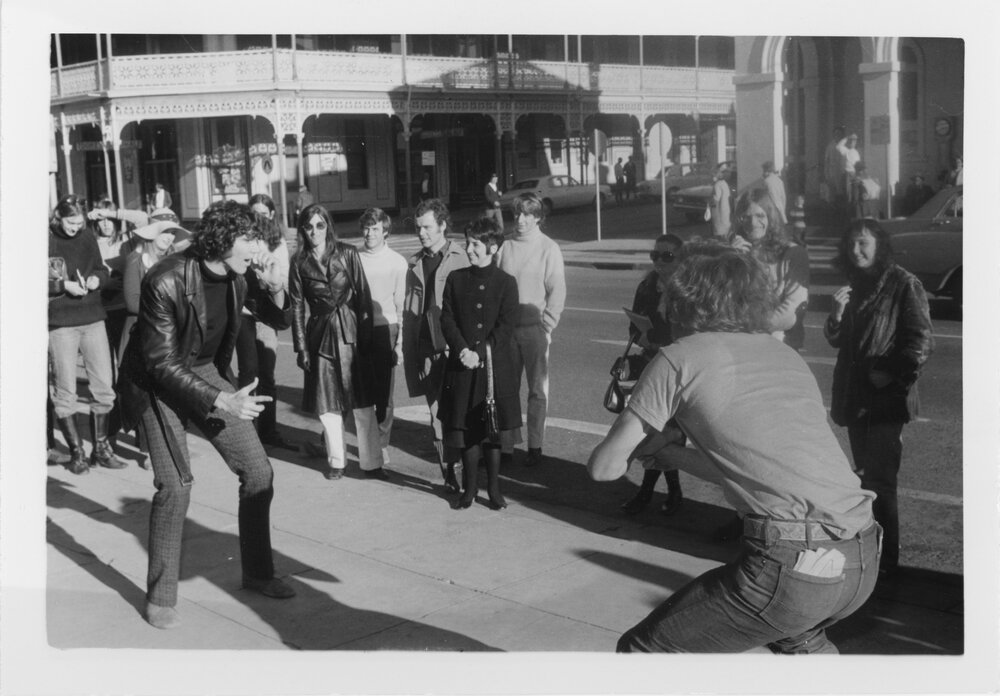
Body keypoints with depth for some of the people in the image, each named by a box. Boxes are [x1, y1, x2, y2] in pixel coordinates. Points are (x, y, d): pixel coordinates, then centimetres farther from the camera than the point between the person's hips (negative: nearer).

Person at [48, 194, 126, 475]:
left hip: (93, 319, 4)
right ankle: (76, 452, 14)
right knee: (65, 391, 2)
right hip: (60, 324, -4)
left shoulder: (87, 236, 8)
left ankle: (101, 448, 18)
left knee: (105, 386, 5)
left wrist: (96, 278, -5)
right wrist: (64, 285, -18)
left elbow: (102, 269, 16)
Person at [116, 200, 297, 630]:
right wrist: (220, 401, -31)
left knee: (258, 472, 0)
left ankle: (257, 573, 18)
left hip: (205, 372, 6)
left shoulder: (238, 274, -9)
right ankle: (160, 597, 2)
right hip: (158, 382, -6)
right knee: (175, 484, -16)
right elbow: (161, 364, -25)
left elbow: (281, 321, 4)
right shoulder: (165, 282, -28)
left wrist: (274, 287, -18)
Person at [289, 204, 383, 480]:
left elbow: (363, 295, -1)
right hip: (320, 333, 1)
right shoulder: (299, 263, 2)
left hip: (351, 332, -1)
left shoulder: (347, 254, -1)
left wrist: (365, 336, -8)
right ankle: (336, 461, 22)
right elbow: (297, 308, 3)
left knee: (363, 403, -1)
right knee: (328, 404, 7)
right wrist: (301, 348, -2)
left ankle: (371, 463, 7)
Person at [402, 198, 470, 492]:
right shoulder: (413, 263, 14)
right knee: (436, 412, 6)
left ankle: (453, 469, 3)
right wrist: (409, 352, 10)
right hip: (425, 348, 4)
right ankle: (448, 471, 12)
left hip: (452, 347, -4)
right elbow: (407, 310, 15)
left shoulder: (460, 259, -1)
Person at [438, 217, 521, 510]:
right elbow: (447, 319, 2)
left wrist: (480, 353, -16)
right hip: (462, 365, 2)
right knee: (466, 428, 5)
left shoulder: (506, 283, -1)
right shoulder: (455, 279, 7)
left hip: (495, 366, -2)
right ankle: (469, 488, 16)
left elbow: (505, 327, -6)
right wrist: (462, 349, -13)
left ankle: (493, 488, 16)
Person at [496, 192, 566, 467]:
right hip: (506, 328, 3)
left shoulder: (548, 248, -2)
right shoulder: (506, 246, 4)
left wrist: (546, 326, -10)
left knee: (537, 390, 5)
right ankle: (505, 444, 13)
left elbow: (557, 292, -4)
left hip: (535, 328, -2)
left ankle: (535, 446, 13)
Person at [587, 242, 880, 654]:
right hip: (864, 562, 7)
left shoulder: (681, 357, 2)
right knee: (798, 635, 38)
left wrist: (646, 443, 28)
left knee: (641, 650, 8)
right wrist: (668, 452, 41)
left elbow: (603, 468, 6)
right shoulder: (788, 357, 21)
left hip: (793, 566, -7)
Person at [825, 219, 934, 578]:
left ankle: (887, 559, 1)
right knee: (866, 475, 14)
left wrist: (892, 373, -15)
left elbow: (921, 341, -13)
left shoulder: (904, 285, -8)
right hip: (854, 396, 7)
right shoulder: (854, 286, 14)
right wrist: (838, 312, -3)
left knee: (880, 481, -6)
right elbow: (836, 341, 14)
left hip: (884, 400, -7)